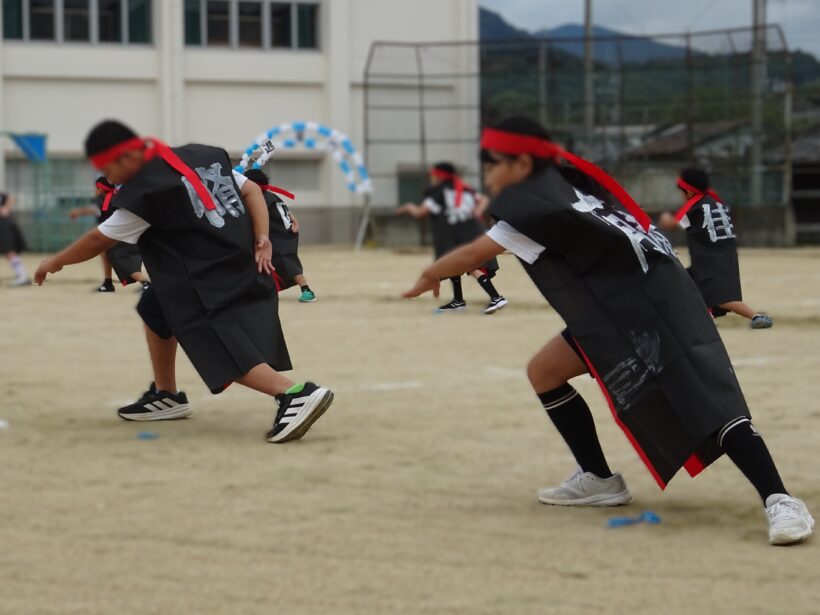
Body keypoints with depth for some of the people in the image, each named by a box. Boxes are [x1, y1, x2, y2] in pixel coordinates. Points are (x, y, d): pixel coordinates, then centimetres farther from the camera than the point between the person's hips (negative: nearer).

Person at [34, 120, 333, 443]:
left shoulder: (145, 192, -14)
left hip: (211, 281, -10)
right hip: (244, 268, 10)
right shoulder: (197, 157, 8)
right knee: (155, 307, 25)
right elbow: (251, 190, 9)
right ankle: (166, 395, 32)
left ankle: (296, 394, -38)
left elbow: (99, 240, -2)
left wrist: (56, 262, 14)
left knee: (227, 353, -17)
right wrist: (262, 240, 1)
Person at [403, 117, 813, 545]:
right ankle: (599, 480, 19)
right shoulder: (558, 188, 16)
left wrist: (430, 277, 12)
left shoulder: (531, 203, -11)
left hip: (643, 303, -10)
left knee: (705, 401, -23)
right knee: (544, 372, 17)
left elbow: (471, 256, -6)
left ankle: (779, 501, -36)